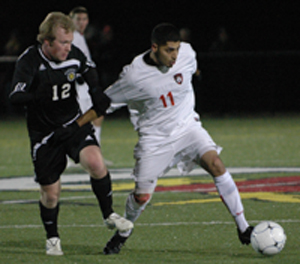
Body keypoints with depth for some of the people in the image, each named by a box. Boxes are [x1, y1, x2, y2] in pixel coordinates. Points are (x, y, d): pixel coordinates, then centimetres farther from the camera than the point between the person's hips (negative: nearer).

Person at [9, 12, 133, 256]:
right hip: (44, 133, -2)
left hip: (75, 124, 2)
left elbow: (89, 69, 18)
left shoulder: (74, 55, -7)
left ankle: (109, 215, -4)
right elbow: (15, 96, -35)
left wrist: (97, 93, 4)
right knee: (50, 192, 3)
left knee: (95, 162, -25)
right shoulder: (29, 60, -20)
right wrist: (37, 97, -53)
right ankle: (52, 238, 29)